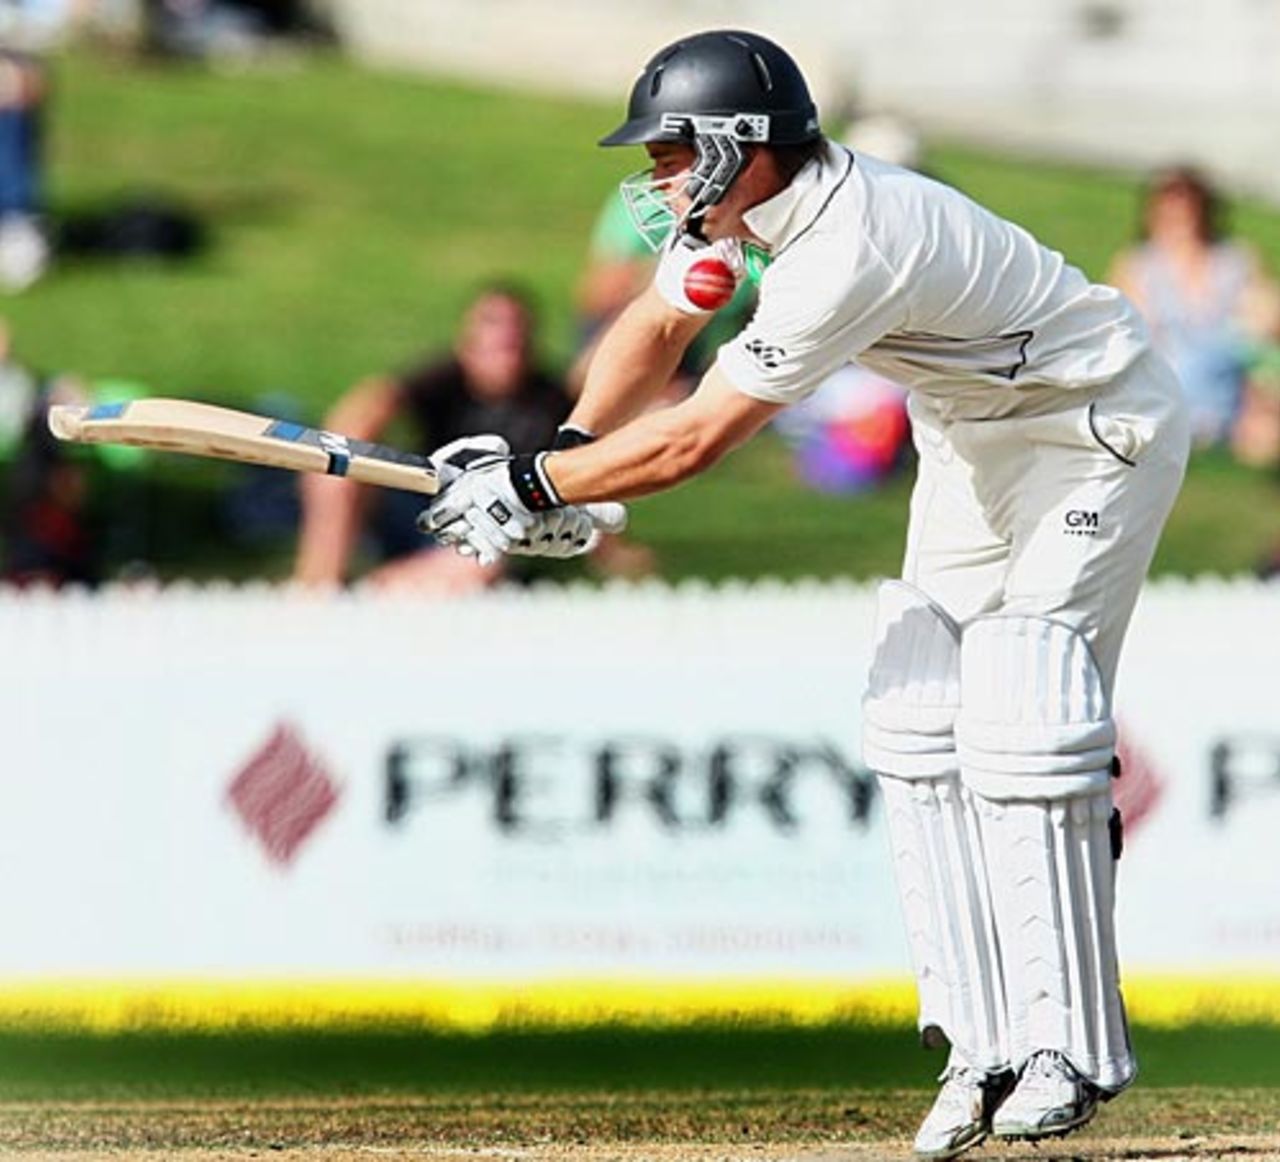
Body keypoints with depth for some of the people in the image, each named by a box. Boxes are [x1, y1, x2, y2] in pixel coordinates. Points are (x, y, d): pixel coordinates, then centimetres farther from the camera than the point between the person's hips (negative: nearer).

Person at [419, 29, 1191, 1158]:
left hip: (1097, 435, -10)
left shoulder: (849, 251, -35)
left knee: (1016, 732, -18)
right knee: (917, 721, -1)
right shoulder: (739, 190, -7)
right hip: (972, 442, 10)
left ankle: (1071, 1046, -11)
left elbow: (694, 438, -32)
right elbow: (660, 326, 9)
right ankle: (982, 1044, 0)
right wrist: (562, 456, -6)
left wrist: (532, 487, -23)